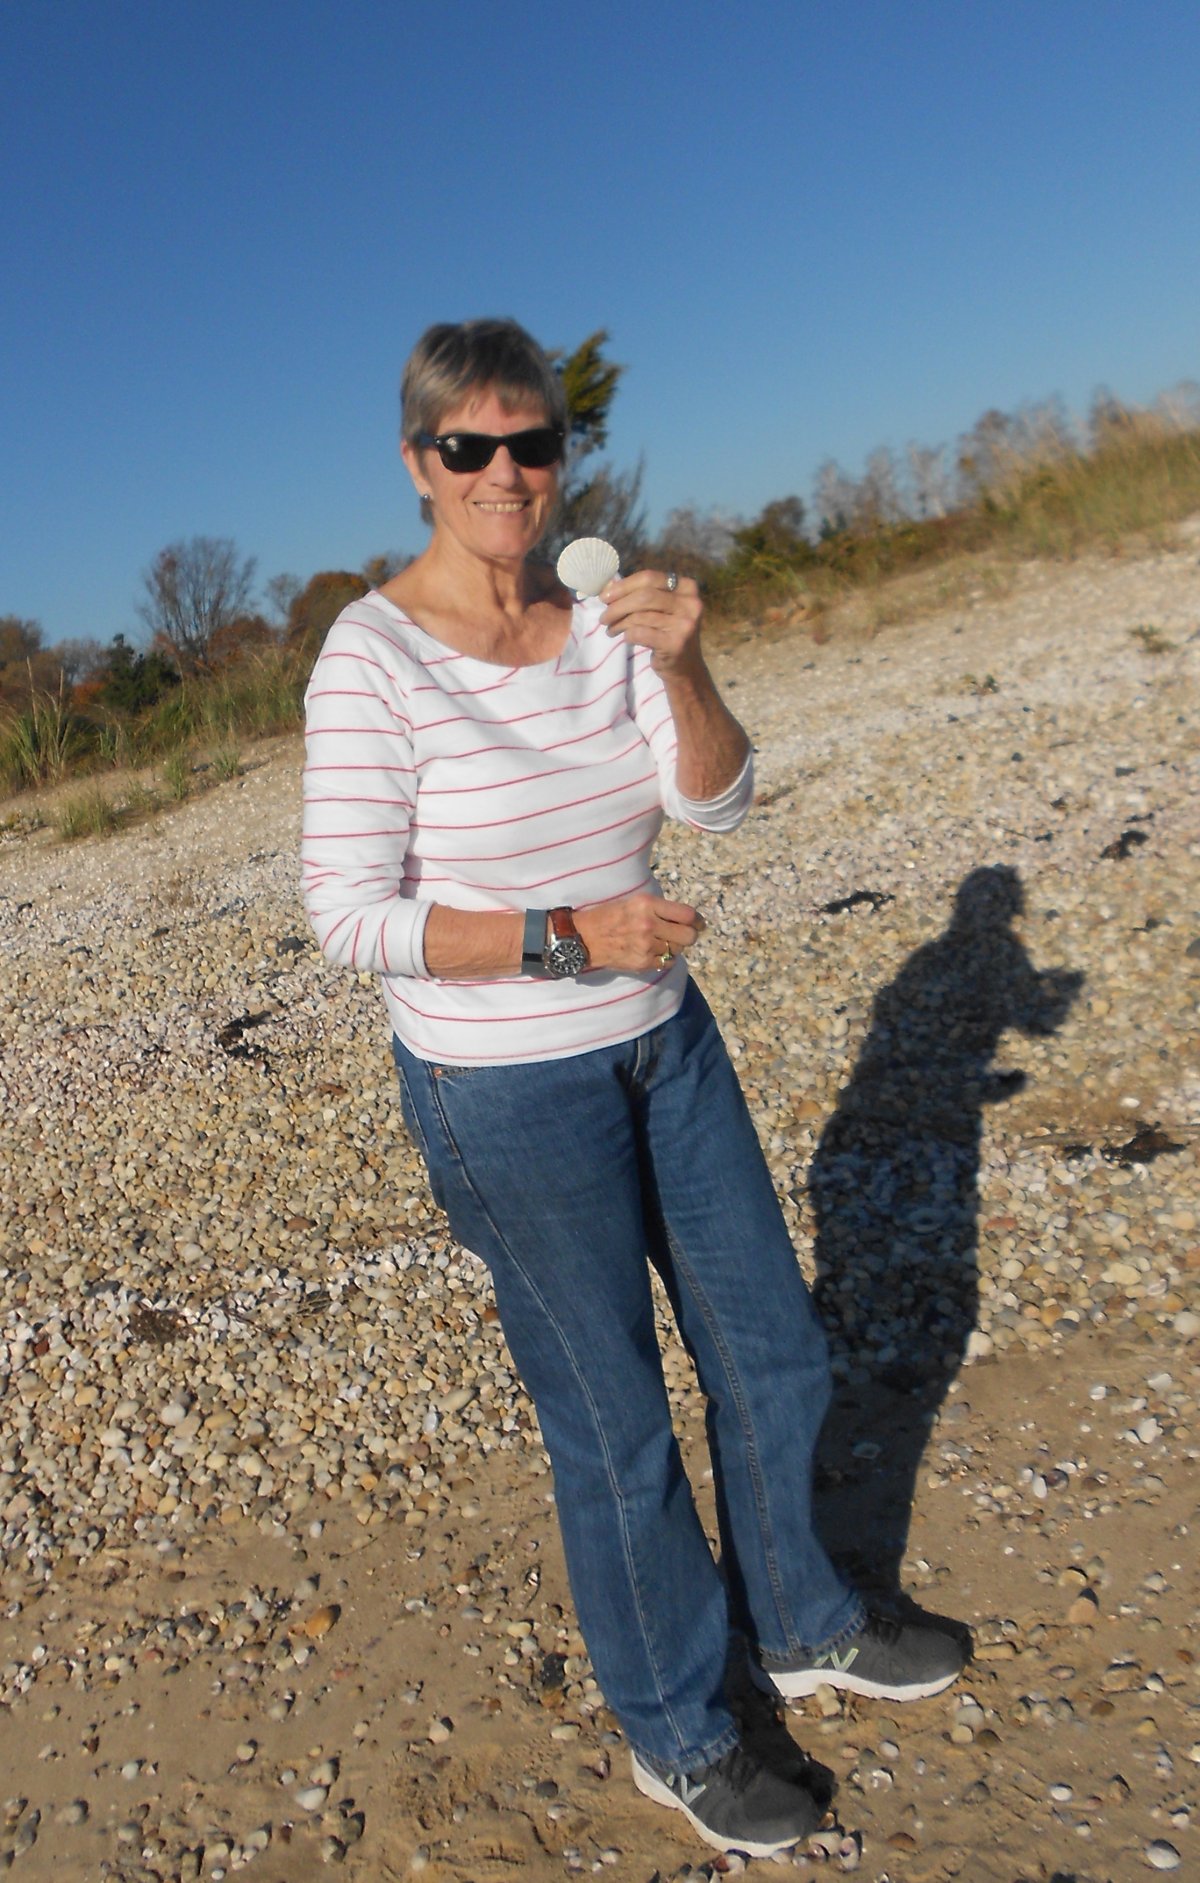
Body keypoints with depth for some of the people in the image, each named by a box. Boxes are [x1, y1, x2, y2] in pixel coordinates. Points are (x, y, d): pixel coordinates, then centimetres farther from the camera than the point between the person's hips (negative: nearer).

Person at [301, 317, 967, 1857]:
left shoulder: (600, 615, -1)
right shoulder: (373, 656, -17)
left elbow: (714, 797, -8)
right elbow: (351, 915, -20)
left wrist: (681, 664, -25)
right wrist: (567, 937, -25)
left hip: (665, 1044, 6)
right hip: (507, 1093, -6)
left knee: (771, 1353, 19)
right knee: (613, 1423, 11)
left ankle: (799, 1625, 48)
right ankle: (676, 1733, 38)